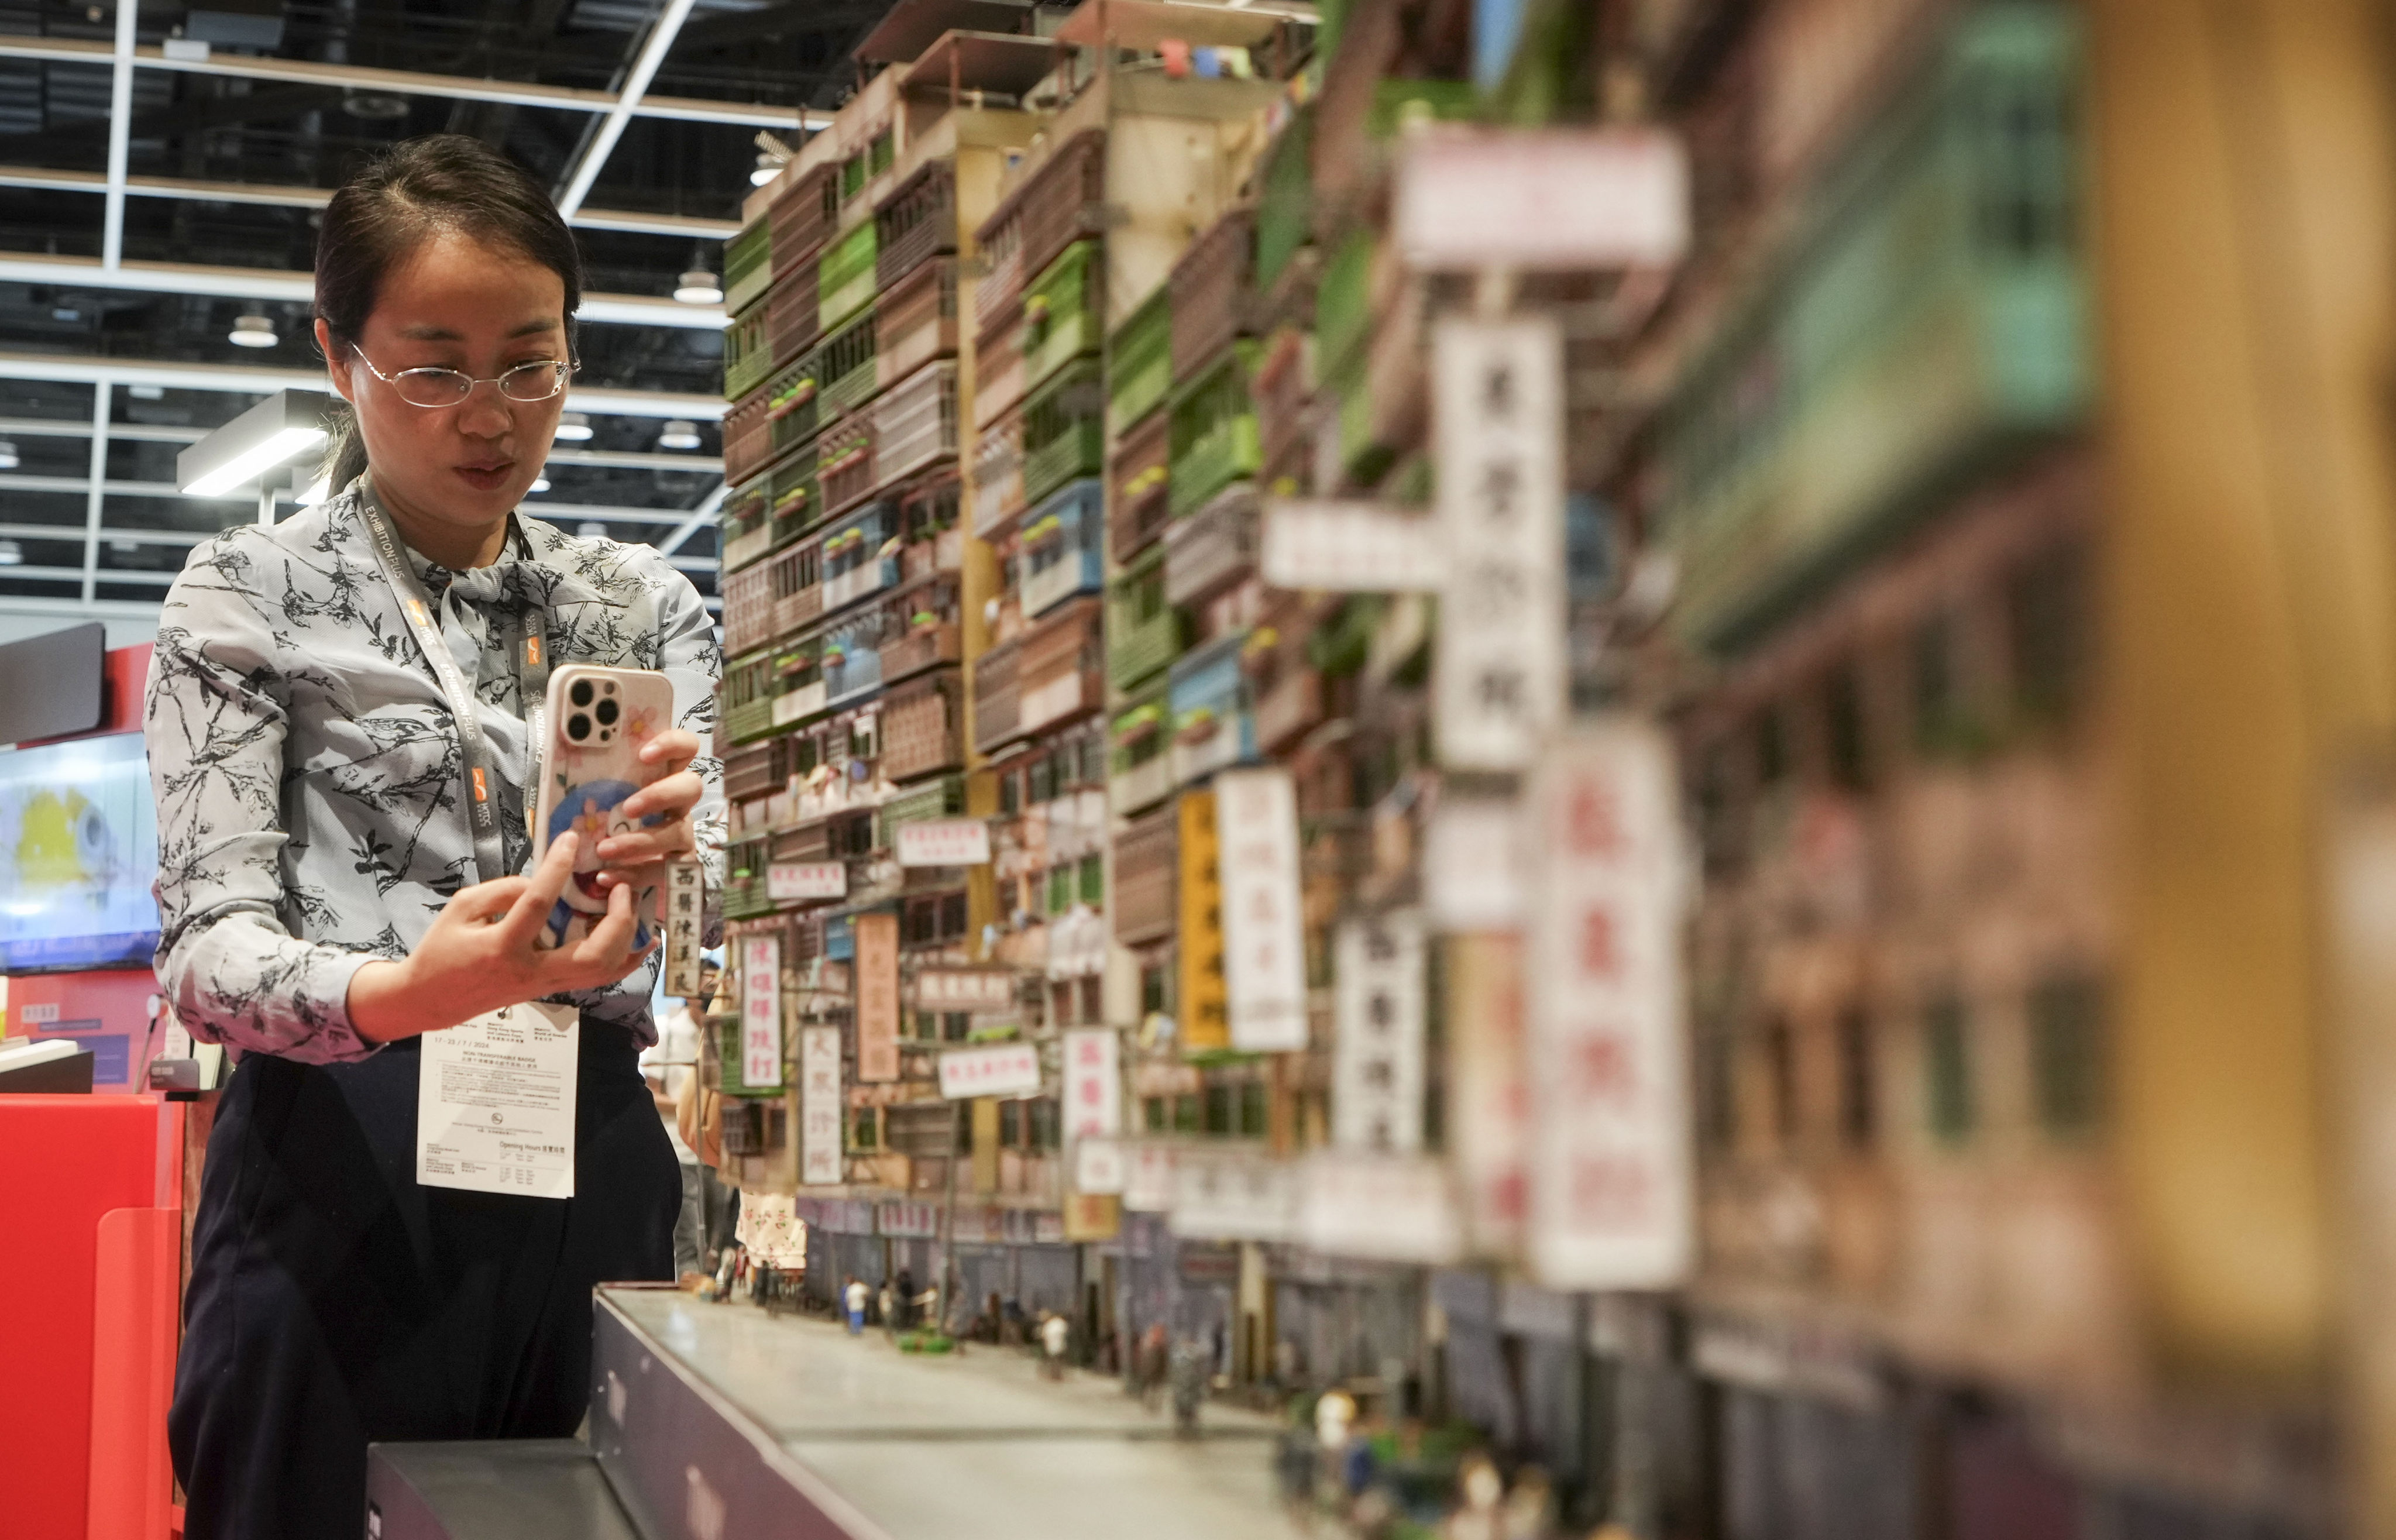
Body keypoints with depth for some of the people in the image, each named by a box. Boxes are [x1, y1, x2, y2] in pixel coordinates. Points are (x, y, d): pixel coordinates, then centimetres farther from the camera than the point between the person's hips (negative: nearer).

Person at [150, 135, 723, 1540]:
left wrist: (672, 862, -21)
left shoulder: (644, 604, 13)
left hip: (596, 1177, 3)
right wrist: (396, 995, -29)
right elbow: (208, 947, -6)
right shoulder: (252, 592, 3)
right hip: (343, 1173, -3)